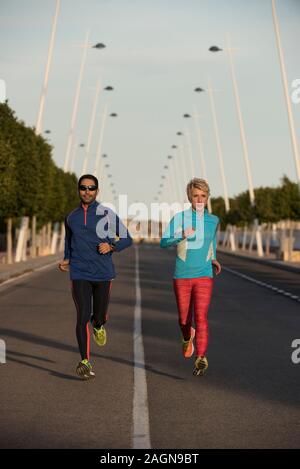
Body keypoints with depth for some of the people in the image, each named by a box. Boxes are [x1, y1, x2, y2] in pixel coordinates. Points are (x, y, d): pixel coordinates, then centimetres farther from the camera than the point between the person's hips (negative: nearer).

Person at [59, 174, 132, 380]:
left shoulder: (107, 214, -1)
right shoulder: (71, 217, 8)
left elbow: (127, 239, 4)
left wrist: (112, 246, -14)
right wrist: (67, 260, 9)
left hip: (103, 273, 0)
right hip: (79, 274, 0)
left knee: (100, 315, 10)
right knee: (83, 316, -11)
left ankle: (98, 326, 49)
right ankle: (85, 362, -8)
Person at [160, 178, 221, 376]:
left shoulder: (213, 220, 6)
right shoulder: (180, 218, -3)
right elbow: (164, 242, -12)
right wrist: (181, 237, -30)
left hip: (204, 276, 0)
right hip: (182, 276, 0)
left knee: (201, 317, -13)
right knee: (184, 318, 12)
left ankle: (201, 358, -11)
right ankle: (188, 338, 44)